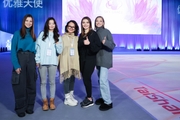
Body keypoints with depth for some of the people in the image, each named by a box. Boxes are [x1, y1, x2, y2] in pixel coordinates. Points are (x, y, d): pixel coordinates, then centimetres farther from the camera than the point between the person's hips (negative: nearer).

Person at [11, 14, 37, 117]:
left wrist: (36, 61, -3)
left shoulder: (33, 35, 13)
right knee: (20, 84, 2)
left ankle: (29, 106, 21)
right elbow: (13, 50, -8)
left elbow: (35, 49, 11)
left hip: (31, 60, 4)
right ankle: (20, 108, 16)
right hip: (20, 59, -4)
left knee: (31, 84, 8)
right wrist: (16, 65, -17)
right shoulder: (17, 33, -1)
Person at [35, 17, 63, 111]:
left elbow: (60, 51, 5)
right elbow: (37, 47, 1)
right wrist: (37, 60, -5)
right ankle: (45, 101, 17)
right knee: (43, 82, 6)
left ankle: (52, 101, 19)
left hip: (53, 62, 1)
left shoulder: (58, 36, 9)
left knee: (52, 82, 7)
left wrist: (58, 44, -14)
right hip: (42, 62, -1)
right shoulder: (42, 34, 5)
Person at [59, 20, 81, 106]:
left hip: (74, 61, 4)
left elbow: (79, 50, 11)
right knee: (67, 79, -3)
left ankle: (71, 96, 25)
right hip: (65, 61, -4)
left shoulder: (77, 38, 11)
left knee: (72, 78, 10)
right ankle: (67, 98, 10)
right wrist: (58, 61, -11)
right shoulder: (63, 37, -1)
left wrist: (79, 61, 7)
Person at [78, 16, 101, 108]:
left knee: (86, 78, -7)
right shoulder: (81, 35, 13)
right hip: (82, 60, 6)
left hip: (90, 59, -6)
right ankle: (88, 97, 21)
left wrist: (90, 43, -25)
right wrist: (83, 43, -11)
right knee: (85, 78, 8)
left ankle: (90, 99, 7)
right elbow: (78, 46, 8)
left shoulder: (94, 34, -4)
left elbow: (98, 47, -11)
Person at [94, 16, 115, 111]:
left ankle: (108, 102, 0)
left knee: (103, 80, -11)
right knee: (100, 80, 13)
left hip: (105, 59, -7)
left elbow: (113, 45, -12)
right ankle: (104, 97, 27)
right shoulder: (95, 33, 11)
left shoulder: (106, 31, -7)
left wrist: (105, 42, -30)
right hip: (98, 59, 7)